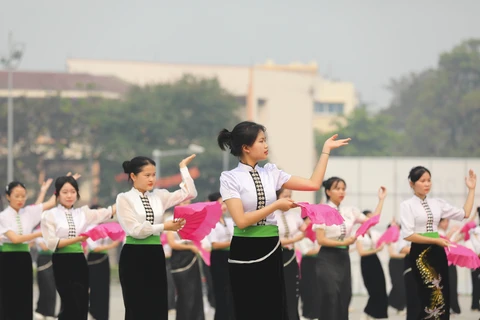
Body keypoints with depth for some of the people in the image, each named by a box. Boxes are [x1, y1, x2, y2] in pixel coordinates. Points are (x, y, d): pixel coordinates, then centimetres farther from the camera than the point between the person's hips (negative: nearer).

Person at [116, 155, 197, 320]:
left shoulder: (159, 196, 11)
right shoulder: (124, 199, -3)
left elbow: (189, 193, 7)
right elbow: (135, 229, -13)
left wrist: (183, 167, 9)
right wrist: (164, 226, -15)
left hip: (156, 255, 5)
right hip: (134, 257, -5)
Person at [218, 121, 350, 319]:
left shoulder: (271, 173, 7)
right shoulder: (230, 178, -7)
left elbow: (313, 184, 7)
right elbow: (241, 220, -17)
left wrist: (326, 150, 8)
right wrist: (276, 206, -13)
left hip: (271, 250, 5)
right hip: (245, 251, -5)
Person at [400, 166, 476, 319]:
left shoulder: (437, 203, 10)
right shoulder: (407, 205, -5)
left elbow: (464, 214, 12)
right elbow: (408, 235, -14)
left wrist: (471, 189, 10)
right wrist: (435, 241, -16)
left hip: (437, 253, 5)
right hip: (420, 254, -5)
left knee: (442, 294, 3)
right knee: (425, 295, -8)